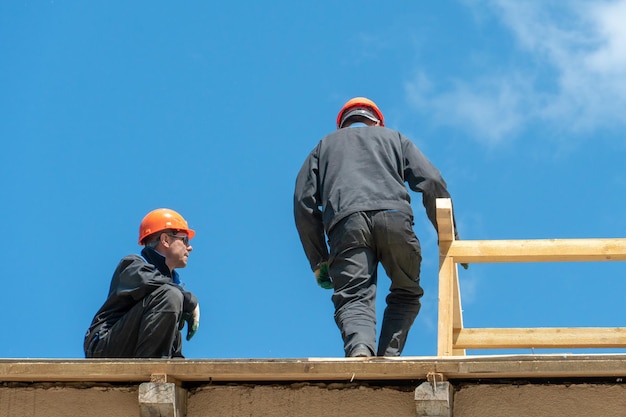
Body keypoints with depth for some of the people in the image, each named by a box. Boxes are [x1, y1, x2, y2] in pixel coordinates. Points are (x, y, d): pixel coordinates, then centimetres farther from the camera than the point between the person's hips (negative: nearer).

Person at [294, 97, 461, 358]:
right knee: (406, 294, 16)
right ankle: (389, 356, -3)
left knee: (353, 297, -8)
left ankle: (360, 348, -38)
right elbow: (432, 183, 17)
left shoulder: (325, 145, 35)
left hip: (346, 221, 0)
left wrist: (318, 261, 22)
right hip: (393, 216, 0)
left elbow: (303, 202, 21)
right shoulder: (393, 138, 34)